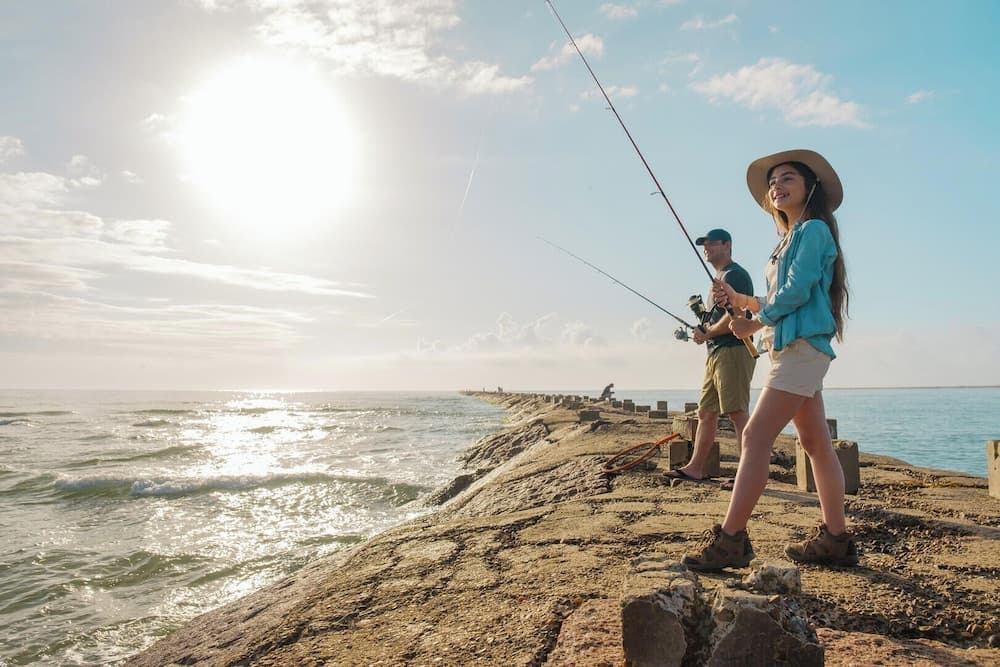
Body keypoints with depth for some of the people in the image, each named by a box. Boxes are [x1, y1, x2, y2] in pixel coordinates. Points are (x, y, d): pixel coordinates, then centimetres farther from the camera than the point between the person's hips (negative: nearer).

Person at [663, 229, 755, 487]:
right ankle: (695, 468, 18)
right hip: (716, 353, 10)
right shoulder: (720, 277, 24)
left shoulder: (734, 274, -6)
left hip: (733, 350, -10)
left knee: (738, 413, -13)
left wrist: (706, 334, -7)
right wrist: (703, 319, 10)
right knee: (706, 413, 11)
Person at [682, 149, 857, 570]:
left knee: (755, 437, -15)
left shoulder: (814, 229, -6)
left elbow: (796, 292, -16)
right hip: (790, 348, 10)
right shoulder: (788, 239, 22)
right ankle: (836, 539, 18)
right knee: (816, 444, 11)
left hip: (803, 347, -10)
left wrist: (754, 322, -4)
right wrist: (741, 300, 3)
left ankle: (730, 540, -13)